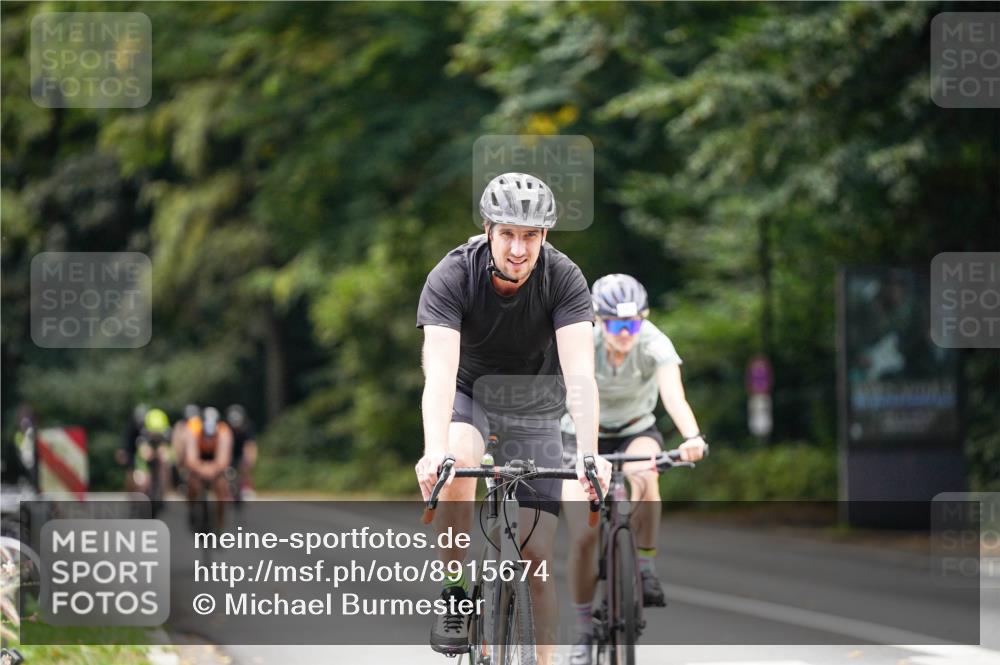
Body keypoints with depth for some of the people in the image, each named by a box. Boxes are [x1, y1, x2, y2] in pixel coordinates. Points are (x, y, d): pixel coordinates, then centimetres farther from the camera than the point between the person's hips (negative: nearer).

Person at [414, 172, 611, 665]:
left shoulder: (563, 279, -25)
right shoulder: (451, 277, -28)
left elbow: (580, 374, -35)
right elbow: (440, 372, -39)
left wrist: (589, 454, -50)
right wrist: (434, 452, -55)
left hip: (534, 405, 1)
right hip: (469, 391, -1)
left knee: (537, 558, -8)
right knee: (458, 466, -35)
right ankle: (455, 596, -16)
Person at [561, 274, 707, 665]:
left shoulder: (655, 344, -25)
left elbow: (673, 395, -41)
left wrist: (691, 437, -61)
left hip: (636, 432, 0)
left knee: (643, 477, -37)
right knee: (583, 537, -12)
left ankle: (645, 568, -16)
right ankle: (584, 630, 8)